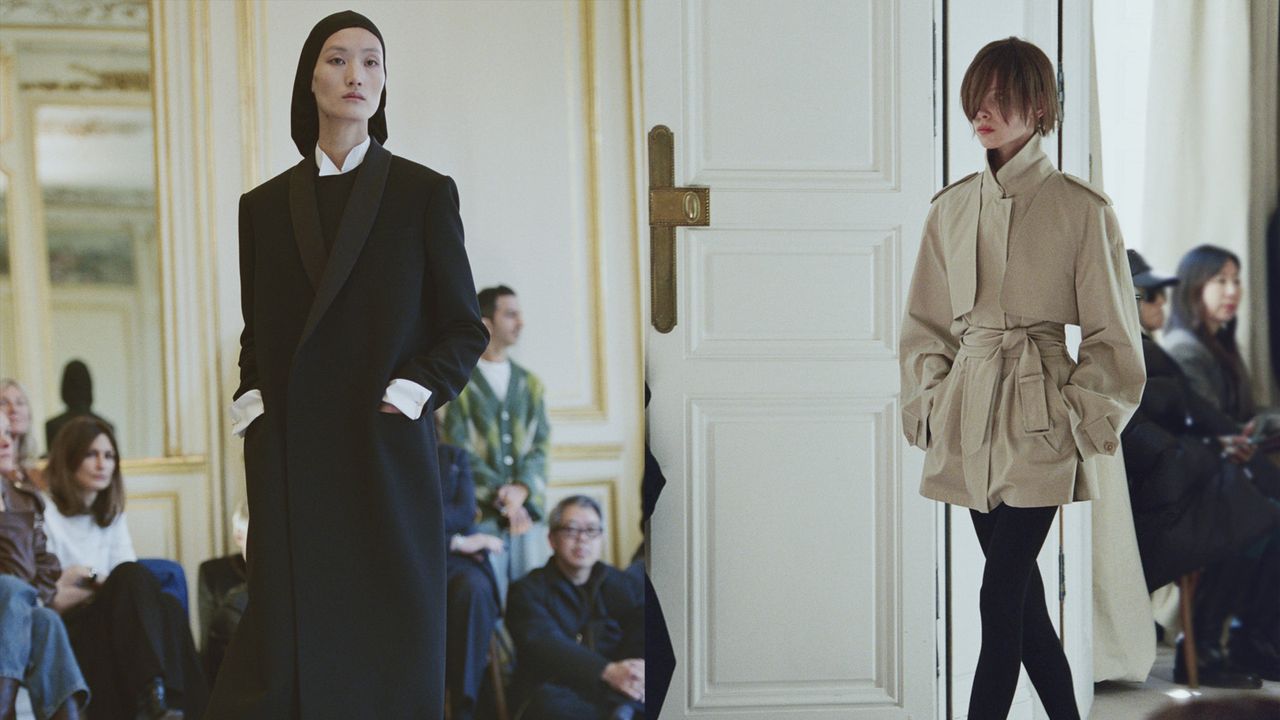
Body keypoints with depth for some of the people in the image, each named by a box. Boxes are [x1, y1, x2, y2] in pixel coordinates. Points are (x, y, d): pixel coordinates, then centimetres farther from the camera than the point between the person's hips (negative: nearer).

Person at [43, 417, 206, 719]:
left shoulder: (112, 516, 21)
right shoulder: (45, 514, 0)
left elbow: (132, 581, 7)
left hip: (110, 626, 6)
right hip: (66, 632, -5)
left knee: (168, 606, -27)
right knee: (132, 577, -31)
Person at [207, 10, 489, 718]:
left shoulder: (423, 193, 4)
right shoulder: (265, 205, 12)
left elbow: (465, 327, 5)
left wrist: (420, 386, -11)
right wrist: (250, 396, 0)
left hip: (386, 459, -2)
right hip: (290, 463, 2)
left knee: (389, 648, 1)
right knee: (291, 652, -1)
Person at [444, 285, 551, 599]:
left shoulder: (530, 384, 17)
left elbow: (541, 445, 10)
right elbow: (457, 450, -4)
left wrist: (521, 489, -9)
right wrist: (499, 496, -11)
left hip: (528, 509, 4)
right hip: (481, 514, -4)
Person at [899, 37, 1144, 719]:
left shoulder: (1082, 210, -5)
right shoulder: (951, 207, 8)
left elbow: (1111, 338, -1)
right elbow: (924, 324, 15)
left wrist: (1081, 421, -6)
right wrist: (927, 403, 5)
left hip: (1037, 419, -5)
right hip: (967, 420, 5)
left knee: (1001, 599, -8)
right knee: (1018, 591, 11)